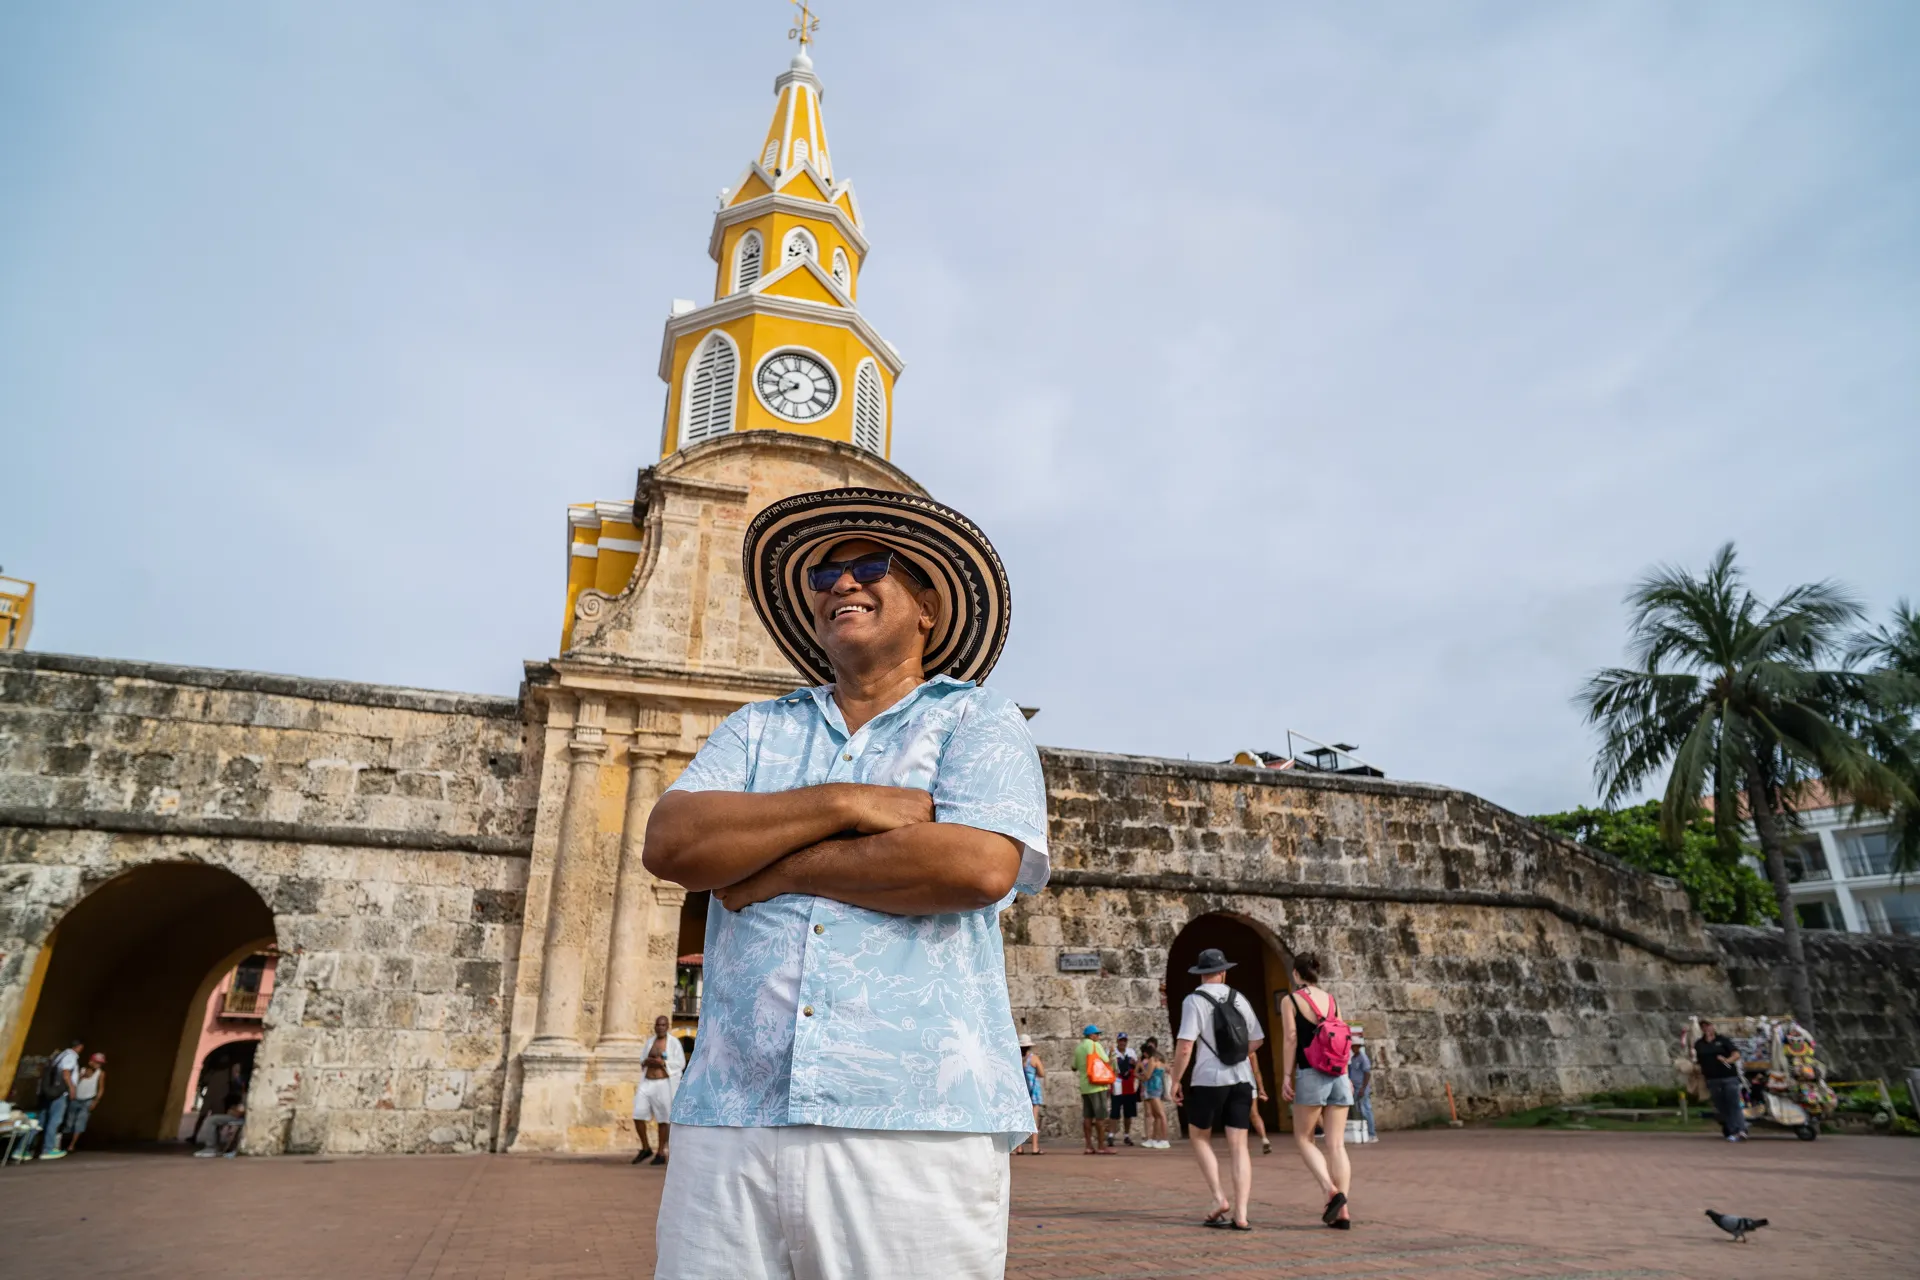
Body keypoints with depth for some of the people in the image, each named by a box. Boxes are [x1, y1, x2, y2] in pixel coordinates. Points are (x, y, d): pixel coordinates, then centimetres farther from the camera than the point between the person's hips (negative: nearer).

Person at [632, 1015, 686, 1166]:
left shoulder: (673, 1042, -3)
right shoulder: (650, 1042, 13)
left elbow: (681, 1063, -7)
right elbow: (642, 1061, 19)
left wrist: (662, 1063, -17)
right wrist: (646, 1062, -5)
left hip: (664, 1084, -5)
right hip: (647, 1083, 5)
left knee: (662, 1119, 1)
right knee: (638, 1115, -4)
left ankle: (661, 1153, 13)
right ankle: (645, 1149, 14)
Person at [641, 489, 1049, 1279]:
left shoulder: (979, 721, 5)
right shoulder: (756, 730, 17)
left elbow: (980, 865, -13)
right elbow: (670, 842, 1)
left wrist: (774, 866, -6)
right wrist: (844, 804, -9)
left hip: (917, 1125, -3)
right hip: (729, 1122, 4)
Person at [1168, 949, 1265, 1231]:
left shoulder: (1194, 1000, -8)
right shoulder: (1238, 998, 6)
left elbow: (1184, 1047, -15)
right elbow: (1257, 1041, 14)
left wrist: (1176, 1081, -4)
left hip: (1209, 1080, -4)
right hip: (1242, 1079, 4)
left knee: (1200, 1137, 16)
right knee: (1238, 1146, 6)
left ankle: (1219, 1199, 5)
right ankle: (1240, 1214, 0)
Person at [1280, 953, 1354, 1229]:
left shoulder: (1290, 1000, -1)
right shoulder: (1331, 999, 12)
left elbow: (1291, 1039, -7)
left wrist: (1286, 1076, -4)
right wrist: (1345, 1073, 17)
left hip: (1311, 1074, -4)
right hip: (1338, 1074, 5)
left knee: (1303, 1139, 8)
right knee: (1337, 1144, 5)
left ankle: (1331, 1191, -13)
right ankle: (1343, 1212, -1)